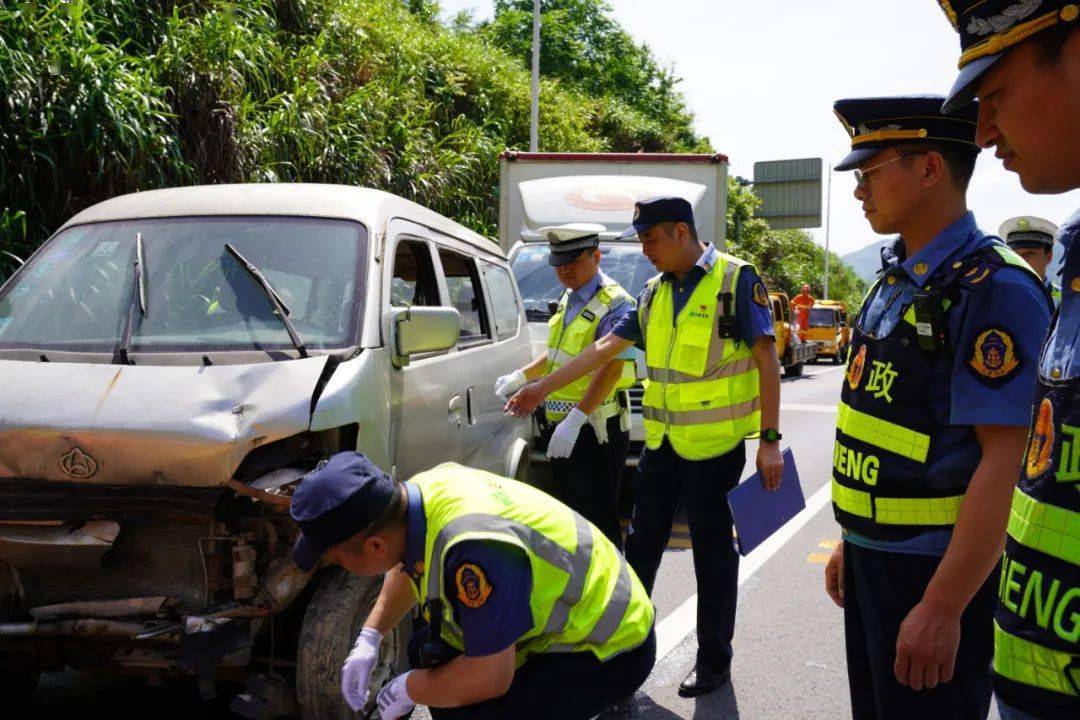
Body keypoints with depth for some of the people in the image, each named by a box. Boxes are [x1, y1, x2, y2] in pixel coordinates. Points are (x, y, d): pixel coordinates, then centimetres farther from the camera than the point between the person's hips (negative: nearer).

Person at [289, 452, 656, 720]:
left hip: (612, 648, -9)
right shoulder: (418, 492, -10)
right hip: (565, 616, 9)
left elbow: (489, 679, -29)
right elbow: (410, 565, 15)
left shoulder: (473, 549, -38)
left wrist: (409, 690, -12)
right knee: (426, 652, 11)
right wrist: (370, 638, 7)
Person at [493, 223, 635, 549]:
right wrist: (520, 376, 20)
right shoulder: (569, 299, 14)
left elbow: (611, 368, -24)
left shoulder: (614, 303, -14)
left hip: (596, 428, -9)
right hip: (561, 424, 9)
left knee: (598, 519, -6)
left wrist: (575, 419, -31)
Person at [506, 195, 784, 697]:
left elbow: (766, 358, -12)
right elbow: (606, 347, 11)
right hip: (661, 442, 6)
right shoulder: (655, 292, 10)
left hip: (715, 444, -6)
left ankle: (713, 660, 19)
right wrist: (542, 388, 8)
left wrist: (770, 439, -16)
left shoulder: (735, 280, -9)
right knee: (641, 544, 13)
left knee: (712, 553, 5)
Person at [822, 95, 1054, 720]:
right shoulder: (895, 283, 10)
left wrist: (943, 606, -23)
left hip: (935, 572, -8)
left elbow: (1006, 462, -22)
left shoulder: (995, 288, -17)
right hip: (873, 559, 8)